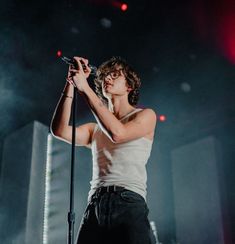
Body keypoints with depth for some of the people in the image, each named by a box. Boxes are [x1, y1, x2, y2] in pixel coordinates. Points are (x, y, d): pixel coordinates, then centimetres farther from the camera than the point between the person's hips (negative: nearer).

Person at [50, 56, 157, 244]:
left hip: (129, 202, -3)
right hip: (94, 208, 4)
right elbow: (60, 130, 5)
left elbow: (117, 133, -10)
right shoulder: (95, 129, 23)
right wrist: (71, 84, 3)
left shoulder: (145, 115, 11)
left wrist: (85, 88, -7)